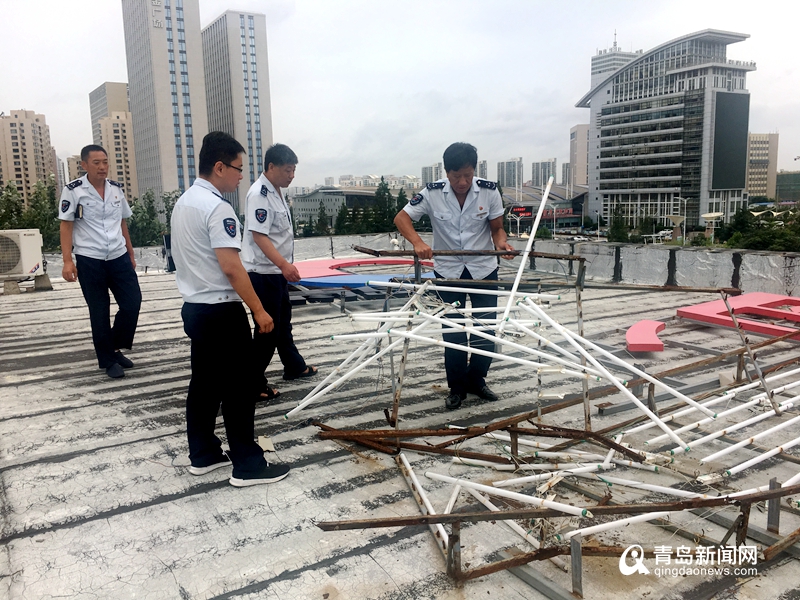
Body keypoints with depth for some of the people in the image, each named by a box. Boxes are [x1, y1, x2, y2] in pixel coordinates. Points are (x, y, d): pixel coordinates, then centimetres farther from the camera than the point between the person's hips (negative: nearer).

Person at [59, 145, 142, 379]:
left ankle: (116, 348, 23)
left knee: (133, 303, 1)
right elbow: (66, 227, -6)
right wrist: (68, 261, -13)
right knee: (99, 312, 5)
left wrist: (131, 254, 16)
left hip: (119, 257, 4)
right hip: (89, 260, -4)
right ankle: (108, 360, 18)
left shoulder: (116, 189, 7)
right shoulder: (73, 190, -6)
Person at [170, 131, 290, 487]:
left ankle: (202, 455, 26)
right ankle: (247, 465, 6)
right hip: (221, 311, -10)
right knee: (238, 388, -2)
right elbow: (231, 267, -24)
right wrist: (258, 310, -18)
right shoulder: (217, 208, -19)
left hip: (194, 307, 10)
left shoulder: (183, 202, 12)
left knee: (204, 383, 16)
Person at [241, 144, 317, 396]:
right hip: (263, 273, -10)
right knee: (268, 328, -3)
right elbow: (258, 235, -26)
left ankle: (294, 366, 38)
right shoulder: (259, 194, -18)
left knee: (283, 321, 22)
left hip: (277, 272, 10)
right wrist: (284, 264, -34)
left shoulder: (276, 191, 11)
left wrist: (285, 267, 20)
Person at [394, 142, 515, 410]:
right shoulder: (432, 193, -15)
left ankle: (476, 379, 27)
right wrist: (418, 243, -28)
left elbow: (496, 229, -3)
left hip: (483, 268, 1)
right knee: (453, 331, 4)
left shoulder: (489, 191, -13)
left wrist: (502, 243, -25)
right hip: (448, 270, -1)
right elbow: (402, 218, -10)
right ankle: (457, 386, 21)